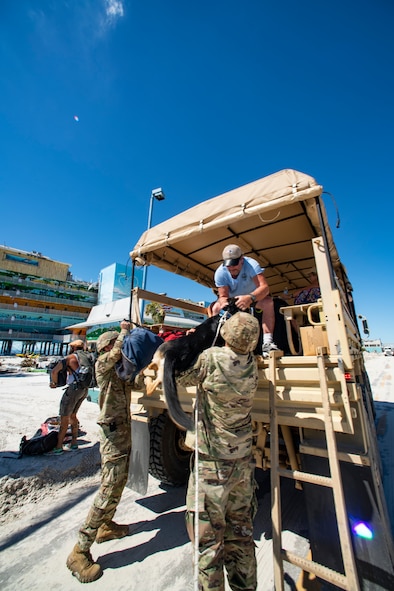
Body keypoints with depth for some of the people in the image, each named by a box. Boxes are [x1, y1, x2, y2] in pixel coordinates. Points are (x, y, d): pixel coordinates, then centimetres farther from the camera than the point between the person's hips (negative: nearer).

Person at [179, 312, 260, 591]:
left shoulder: (211, 358, -23)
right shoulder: (252, 364, -8)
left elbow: (182, 377, -8)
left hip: (212, 462, -5)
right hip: (243, 460, 6)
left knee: (208, 535, 14)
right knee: (240, 531, 25)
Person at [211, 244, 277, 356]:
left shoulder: (251, 264, -32)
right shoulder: (220, 272, -25)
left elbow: (264, 287, -43)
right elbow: (223, 296, -24)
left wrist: (250, 298, -64)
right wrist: (225, 303, -50)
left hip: (253, 296, -2)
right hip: (232, 299, 3)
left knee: (268, 302, -33)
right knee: (215, 308, -22)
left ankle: (267, 342, -35)